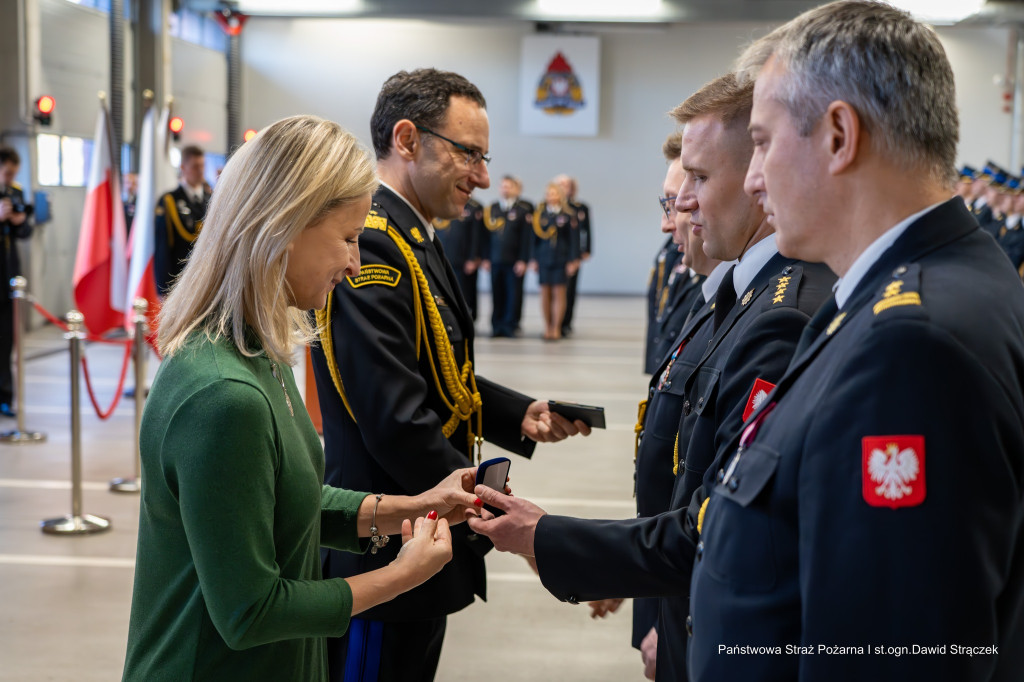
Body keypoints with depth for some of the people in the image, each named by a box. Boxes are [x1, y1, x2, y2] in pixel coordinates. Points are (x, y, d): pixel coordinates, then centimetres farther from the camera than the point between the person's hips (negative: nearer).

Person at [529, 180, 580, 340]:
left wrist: (573, 260, -6)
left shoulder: (568, 215, -1)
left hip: (561, 258, -2)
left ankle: (557, 328, 5)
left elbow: (574, 238, -1)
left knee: (559, 293, 0)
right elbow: (535, 237, 7)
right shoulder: (539, 214, 6)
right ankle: (547, 327, 13)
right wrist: (533, 259, 3)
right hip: (543, 258, 2)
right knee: (545, 293, 5)